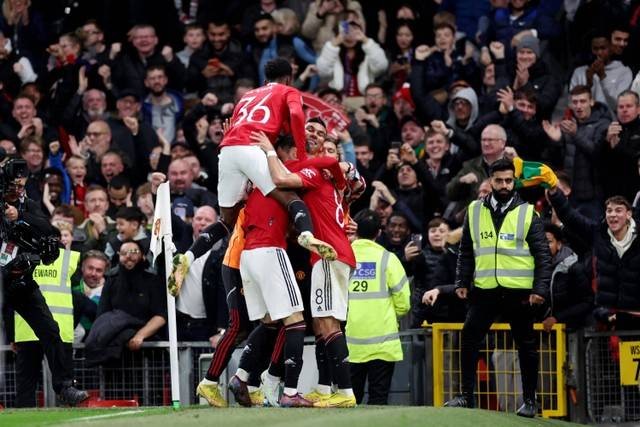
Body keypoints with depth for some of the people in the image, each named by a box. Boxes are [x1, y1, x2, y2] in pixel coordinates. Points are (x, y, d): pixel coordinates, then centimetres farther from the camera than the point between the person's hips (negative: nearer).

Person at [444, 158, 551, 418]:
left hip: (519, 292, -2)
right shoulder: (475, 211, 7)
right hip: (484, 290, 2)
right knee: (469, 339, -3)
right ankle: (467, 396, 7)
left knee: (526, 346, 4)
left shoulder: (527, 213, 0)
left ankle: (529, 401, 12)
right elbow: (466, 252, 14)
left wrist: (540, 289, -9)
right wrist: (462, 283, 6)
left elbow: (543, 255, -1)